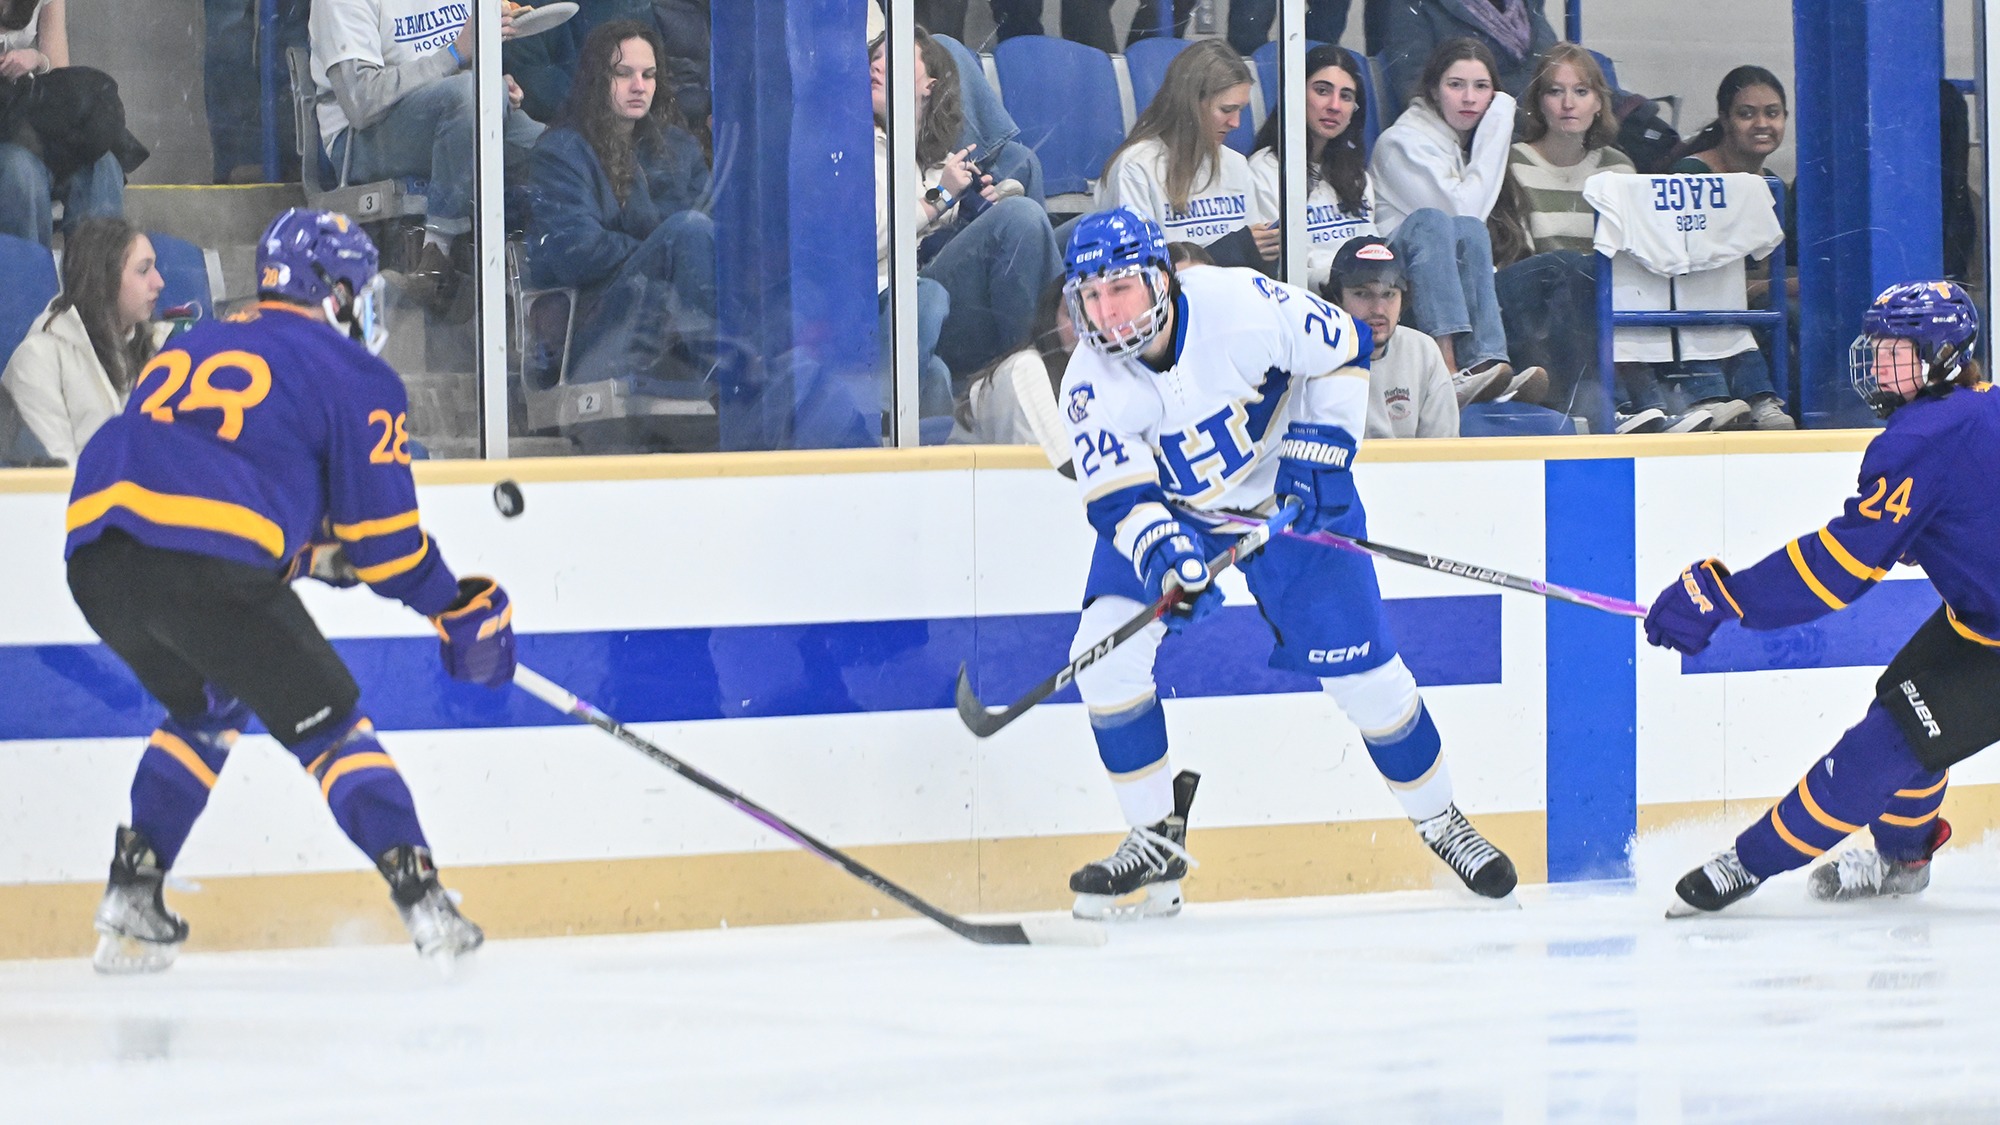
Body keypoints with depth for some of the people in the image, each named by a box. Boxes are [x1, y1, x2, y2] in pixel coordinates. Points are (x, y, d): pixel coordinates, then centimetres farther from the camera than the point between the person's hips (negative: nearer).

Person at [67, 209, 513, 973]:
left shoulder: (196, 346, 32)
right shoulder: (351, 375, 11)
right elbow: (383, 534, 9)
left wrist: (316, 549, 36)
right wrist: (457, 610, 24)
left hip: (95, 556, 6)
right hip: (209, 569, -6)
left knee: (205, 710, 30)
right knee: (326, 722, 7)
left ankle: (130, 904, 24)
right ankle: (422, 902, -3)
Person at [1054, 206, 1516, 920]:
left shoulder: (1241, 305, -28)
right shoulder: (1091, 384, -21)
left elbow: (1341, 349, -14)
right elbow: (1120, 500, -23)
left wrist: (1319, 455, -18)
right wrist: (1163, 557, -42)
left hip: (1291, 495, -2)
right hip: (1170, 510, 2)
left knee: (1361, 670, -3)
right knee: (1103, 652, -16)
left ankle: (1439, 818, 20)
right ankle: (1157, 840, -2)